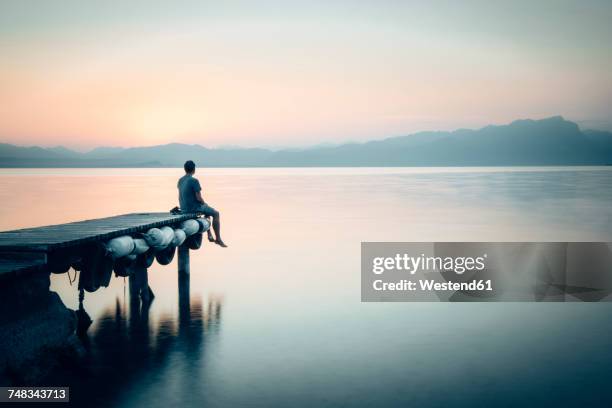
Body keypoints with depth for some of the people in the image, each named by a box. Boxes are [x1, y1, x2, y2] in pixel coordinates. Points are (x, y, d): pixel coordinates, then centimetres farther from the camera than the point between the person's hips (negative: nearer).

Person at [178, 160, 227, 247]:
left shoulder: (180, 181, 6)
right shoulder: (194, 181, -19)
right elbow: (199, 198, -21)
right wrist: (204, 203, 2)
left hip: (183, 208, 9)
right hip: (193, 208, -9)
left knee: (208, 210, 32)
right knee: (216, 214, 8)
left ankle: (210, 236, 35)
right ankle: (218, 239, 10)